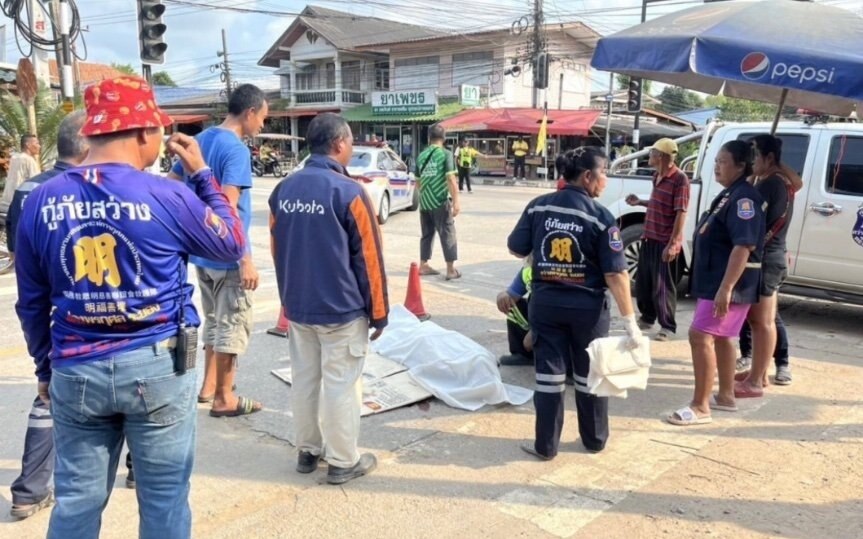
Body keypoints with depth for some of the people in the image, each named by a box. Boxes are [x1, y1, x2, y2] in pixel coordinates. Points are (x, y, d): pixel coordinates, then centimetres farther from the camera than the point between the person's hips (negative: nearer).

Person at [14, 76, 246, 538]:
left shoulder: (41, 202, 0)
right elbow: (232, 243, 5)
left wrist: (45, 366, 21)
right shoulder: (167, 198, -13)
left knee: (76, 500, 16)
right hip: (158, 368, -3)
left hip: (76, 373, 4)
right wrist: (202, 174, 10)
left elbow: (32, 303, 8)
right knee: (164, 500, 10)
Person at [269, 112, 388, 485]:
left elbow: (277, 250, 11)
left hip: (296, 307, 6)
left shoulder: (283, 190, 2)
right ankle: (342, 461, 15)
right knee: (341, 384, 5)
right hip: (342, 309, -6)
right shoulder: (348, 191, -16)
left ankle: (307, 451, 29)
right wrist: (378, 310, -3)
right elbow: (368, 257, -13)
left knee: (304, 378, 16)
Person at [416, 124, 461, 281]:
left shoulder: (421, 155, 8)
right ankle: (451, 270, 3)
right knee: (448, 234, 2)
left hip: (424, 202, 5)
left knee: (426, 234, 16)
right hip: (440, 201, -5)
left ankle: (423, 266, 20)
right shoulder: (446, 154, -7)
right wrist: (456, 201, -15)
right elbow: (450, 179, -16)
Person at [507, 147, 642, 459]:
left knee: (549, 372, 8)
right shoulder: (601, 217, -13)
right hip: (587, 305, -2)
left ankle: (545, 445, 15)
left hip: (545, 302, 2)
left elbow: (516, 249, 5)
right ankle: (595, 439, 30)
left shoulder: (538, 207, -4)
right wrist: (630, 321, -11)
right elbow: (616, 274, -15)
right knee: (589, 373, 15)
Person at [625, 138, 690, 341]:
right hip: (649, 239, 8)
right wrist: (639, 202, 12)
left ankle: (668, 327, 15)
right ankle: (647, 318, 34)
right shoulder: (657, 176, 10)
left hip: (665, 242, -8)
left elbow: (681, 213, -20)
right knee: (642, 282, 16)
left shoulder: (680, 179, -16)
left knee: (663, 287, 1)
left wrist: (672, 243, -23)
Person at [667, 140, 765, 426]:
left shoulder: (744, 197, -19)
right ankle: (726, 396, 30)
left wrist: (726, 288, -33)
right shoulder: (728, 194, 14)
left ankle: (700, 407, -7)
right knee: (720, 336, 18)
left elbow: (744, 245, -29)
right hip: (715, 279, 11)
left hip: (730, 284, -11)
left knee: (700, 336, -12)